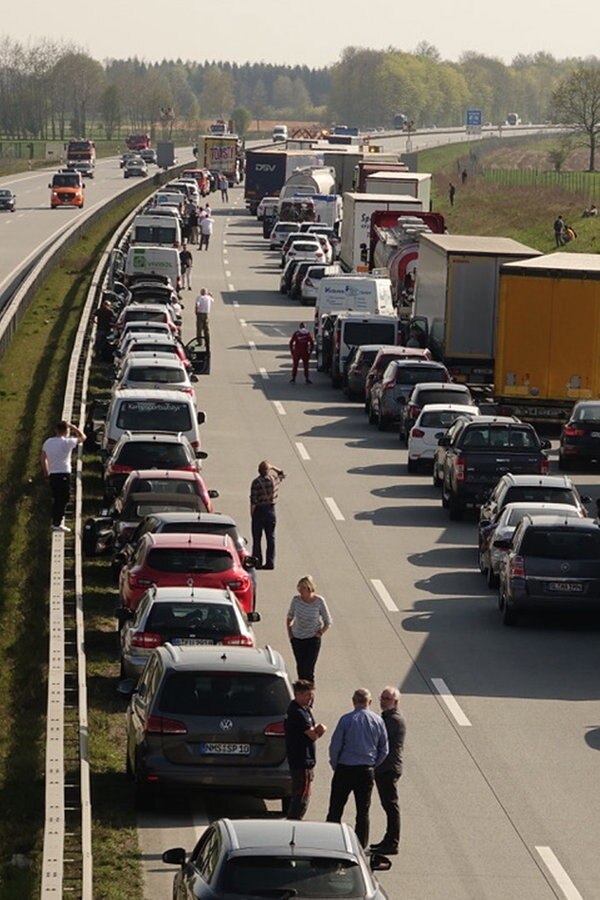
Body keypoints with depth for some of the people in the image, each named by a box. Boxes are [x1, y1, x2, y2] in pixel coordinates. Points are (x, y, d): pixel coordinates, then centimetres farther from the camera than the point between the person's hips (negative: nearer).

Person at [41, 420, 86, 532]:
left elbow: (43, 459, 14)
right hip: (63, 473, -7)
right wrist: (73, 427, 10)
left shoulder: (48, 442, 7)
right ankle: (57, 524, -6)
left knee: (56, 499, 15)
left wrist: (46, 472, 24)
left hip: (52, 474, 7)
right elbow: (82, 437, 0)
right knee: (63, 499, -2)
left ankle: (55, 522, 18)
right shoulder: (67, 442, -11)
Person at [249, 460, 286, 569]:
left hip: (259, 511, -4)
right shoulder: (274, 478, -3)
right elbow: (282, 473, 22)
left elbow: (253, 502, -14)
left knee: (257, 538, 3)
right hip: (271, 510, 4)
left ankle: (257, 561, 2)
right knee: (270, 537, 8)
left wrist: (251, 514, -4)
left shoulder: (256, 482, -15)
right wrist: (273, 467, 20)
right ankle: (270, 562, 7)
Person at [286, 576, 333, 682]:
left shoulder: (319, 601, -16)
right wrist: (289, 631, 4)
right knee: (300, 667, 12)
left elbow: (328, 622, -3)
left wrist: (320, 633, -11)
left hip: (313, 638, -3)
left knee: (308, 669, -10)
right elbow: (290, 616, 9)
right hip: (297, 638, 3)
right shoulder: (296, 599, -11)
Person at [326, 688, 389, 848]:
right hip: (367, 771, 3)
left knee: (336, 809, 7)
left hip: (345, 769, -3)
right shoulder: (378, 721, 0)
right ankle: (361, 846, 9)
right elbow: (384, 749, 5)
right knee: (363, 811, 9)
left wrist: (334, 764, 8)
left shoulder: (346, 720, -10)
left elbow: (335, 746, -8)